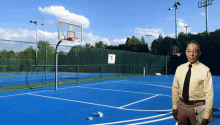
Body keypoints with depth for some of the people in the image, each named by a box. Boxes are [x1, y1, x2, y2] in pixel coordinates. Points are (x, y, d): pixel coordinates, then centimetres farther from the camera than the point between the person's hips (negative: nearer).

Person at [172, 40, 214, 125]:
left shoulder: (205, 70, -11)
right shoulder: (179, 69, 1)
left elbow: (209, 94, -10)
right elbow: (175, 89, 6)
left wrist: (206, 117, -10)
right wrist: (174, 107, 4)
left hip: (197, 107, -3)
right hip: (181, 106, 4)